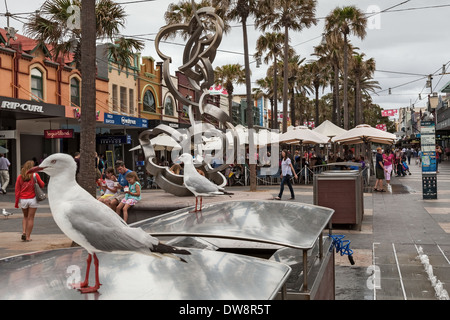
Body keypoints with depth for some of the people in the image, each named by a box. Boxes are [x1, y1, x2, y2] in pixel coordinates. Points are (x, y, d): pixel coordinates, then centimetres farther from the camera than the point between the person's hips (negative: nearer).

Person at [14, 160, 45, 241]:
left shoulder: (20, 177, 0)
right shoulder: (35, 175, -8)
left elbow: (17, 190, 0)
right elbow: (42, 185, 2)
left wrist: (16, 202, 6)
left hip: (23, 200, 3)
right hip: (32, 199, -3)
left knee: (25, 217, 22)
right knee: (30, 218, 5)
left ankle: (24, 232, 5)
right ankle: (28, 237, 5)